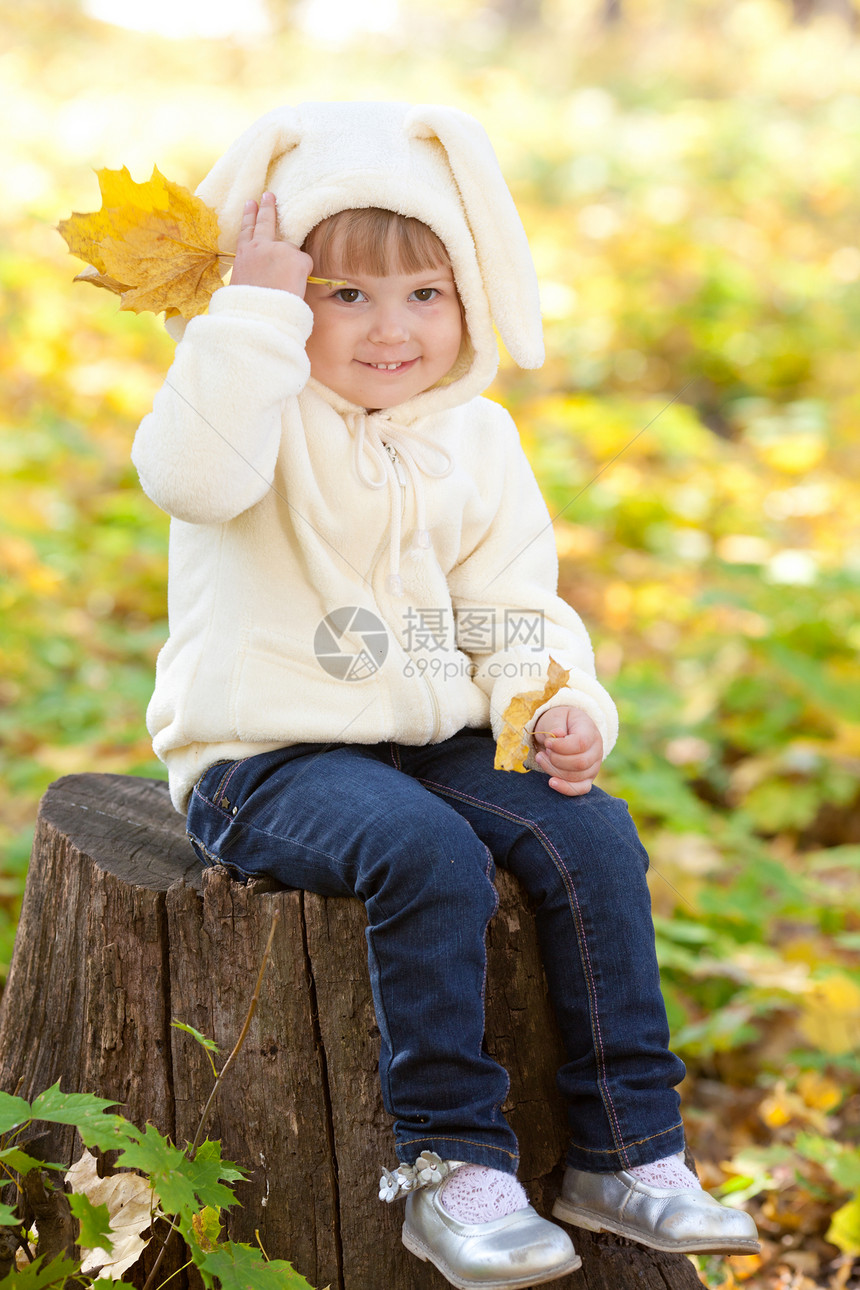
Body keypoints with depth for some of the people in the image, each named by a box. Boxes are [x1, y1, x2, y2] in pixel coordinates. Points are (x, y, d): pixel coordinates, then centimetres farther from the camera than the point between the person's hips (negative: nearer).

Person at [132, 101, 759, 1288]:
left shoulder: (478, 441, 9)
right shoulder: (267, 412, -8)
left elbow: (515, 610, 11)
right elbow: (192, 474, -33)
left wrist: (557, 707, -9)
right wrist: (256, 309, -30)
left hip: (439, 740, 6)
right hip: (266, 759, -5)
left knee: (593, 837, -15)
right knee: (428, 855, -32)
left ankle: (628, 1152, -5)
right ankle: (450, 1167, -21)